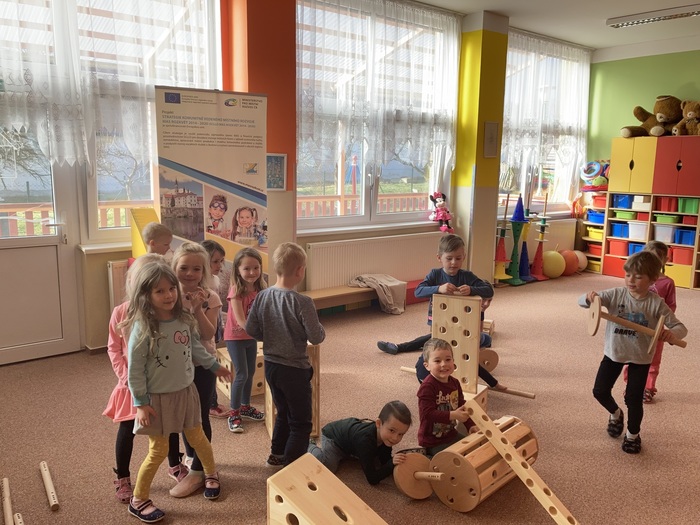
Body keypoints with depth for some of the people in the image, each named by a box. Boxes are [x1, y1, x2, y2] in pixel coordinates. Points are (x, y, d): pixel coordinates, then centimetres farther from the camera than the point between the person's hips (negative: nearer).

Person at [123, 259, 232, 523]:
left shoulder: (184, 319, -6)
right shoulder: (142, 328, -22)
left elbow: (195, 348, 11)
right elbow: (135, 370, -17)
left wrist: (214, 365, 19)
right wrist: (141, 403, -14)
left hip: (186, 392, 5)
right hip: (158, 398, -5)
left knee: (198, 438, 18)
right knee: (158, 451, 4)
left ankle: (211, 474, 45)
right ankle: (138, 501, 25)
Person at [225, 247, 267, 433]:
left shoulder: (260, 288, -5)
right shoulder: (237, 291, -23)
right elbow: (241, 322, -26)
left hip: (252, 336, 6)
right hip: (235, 337, -6)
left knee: (251, 372, 16)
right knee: (242, 375, -4)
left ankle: (245, 407, 33)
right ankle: (233, 413, 11)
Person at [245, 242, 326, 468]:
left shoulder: (262, 296, -6)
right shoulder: (302, 302, -23)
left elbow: (250, 329, -1)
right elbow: (316, 337, -18)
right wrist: (321, 329, 3)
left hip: (270, 365, 7)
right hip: (294, 369, -6)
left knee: (283, 412, 28)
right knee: (301, 423, 11)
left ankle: (277, 455, 42)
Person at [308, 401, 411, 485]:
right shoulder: (365, 439, -46)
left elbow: (384, 462, -14)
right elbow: (372, 479, -40)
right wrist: (392, 463, -50)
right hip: (332, 436, -6)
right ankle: (310, 446, 7)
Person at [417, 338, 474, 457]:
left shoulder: (454, 383, -1)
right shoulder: (427, 387, -25)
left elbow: (462, 407, 9)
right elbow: (427, 413, -30)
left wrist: (471, 426, -1)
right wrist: (453, 415, -33)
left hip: (450, 433, 8)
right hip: (432, 441, -8)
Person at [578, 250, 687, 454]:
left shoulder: (656, 304, -14)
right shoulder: (616, 294, -13)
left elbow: (680, 327, -12)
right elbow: (582, 302, -17)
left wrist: (672, 333, -36)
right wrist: (589, 298, -42)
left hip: (640, 358, -2)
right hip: (613, 353, 2)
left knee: (634, 398, 2)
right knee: (600, 391, 7)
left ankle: (633, 434, 30)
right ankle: (616, 414, 40)